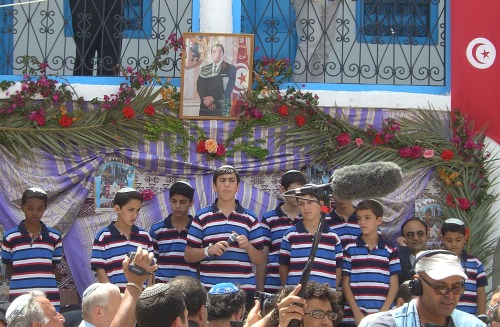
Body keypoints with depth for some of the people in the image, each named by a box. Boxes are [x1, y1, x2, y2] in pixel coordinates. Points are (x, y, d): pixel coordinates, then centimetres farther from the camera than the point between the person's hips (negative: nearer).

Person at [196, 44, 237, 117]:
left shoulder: (231, 68, 3)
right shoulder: (204, 69, 16)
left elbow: (229, 88, -6)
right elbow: (199, 86, 7)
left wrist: (213, 98, -13)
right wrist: (205, 99, -11)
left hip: (222, 107, -3)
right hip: (205, 106, 3)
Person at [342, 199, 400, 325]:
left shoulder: (390, 251, 6)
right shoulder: (350, 249, 5)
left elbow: (394, 285, 5)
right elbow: (345, 284, 4)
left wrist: (382, 313, -6)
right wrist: (357, 313, -6)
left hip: (383, 316, 0)